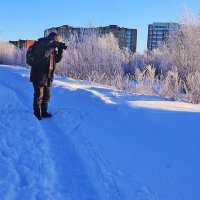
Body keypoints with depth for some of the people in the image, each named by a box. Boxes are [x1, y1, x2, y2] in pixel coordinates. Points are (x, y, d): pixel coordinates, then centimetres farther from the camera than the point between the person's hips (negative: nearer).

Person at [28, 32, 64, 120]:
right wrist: (53, 46, -29)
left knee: (46, 95, 14)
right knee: (39, 95, -5)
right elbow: (43, 53, -33)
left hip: (48, 76, 9)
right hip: (39, 76, -9)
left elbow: (57, 59, 14)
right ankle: (36, 114, 4)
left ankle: (44, 112, 25)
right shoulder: (40, 44, -10)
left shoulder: (50, 47, 14)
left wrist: (60, 49, 0)